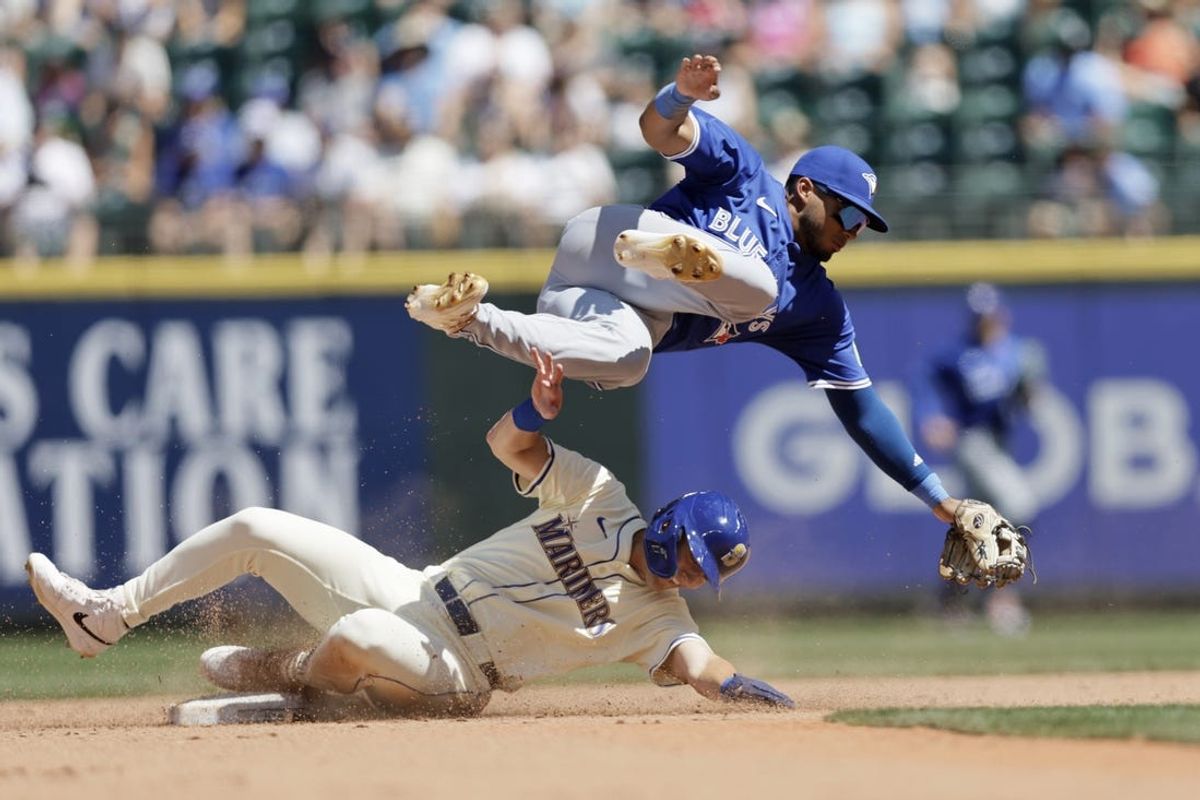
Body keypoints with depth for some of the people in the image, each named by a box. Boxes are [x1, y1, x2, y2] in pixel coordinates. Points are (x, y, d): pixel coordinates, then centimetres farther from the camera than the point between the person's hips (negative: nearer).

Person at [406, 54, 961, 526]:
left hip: (630, 318, 6)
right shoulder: (743, 172, 9)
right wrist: (682, 93, -30)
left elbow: (860, 407, 20)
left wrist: (937, 499, 14)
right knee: (754, 285, -27)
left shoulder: (819, 310, 20)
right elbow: (660, 128, -5)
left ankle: (468, 320, -33)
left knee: (623, 360, -37)